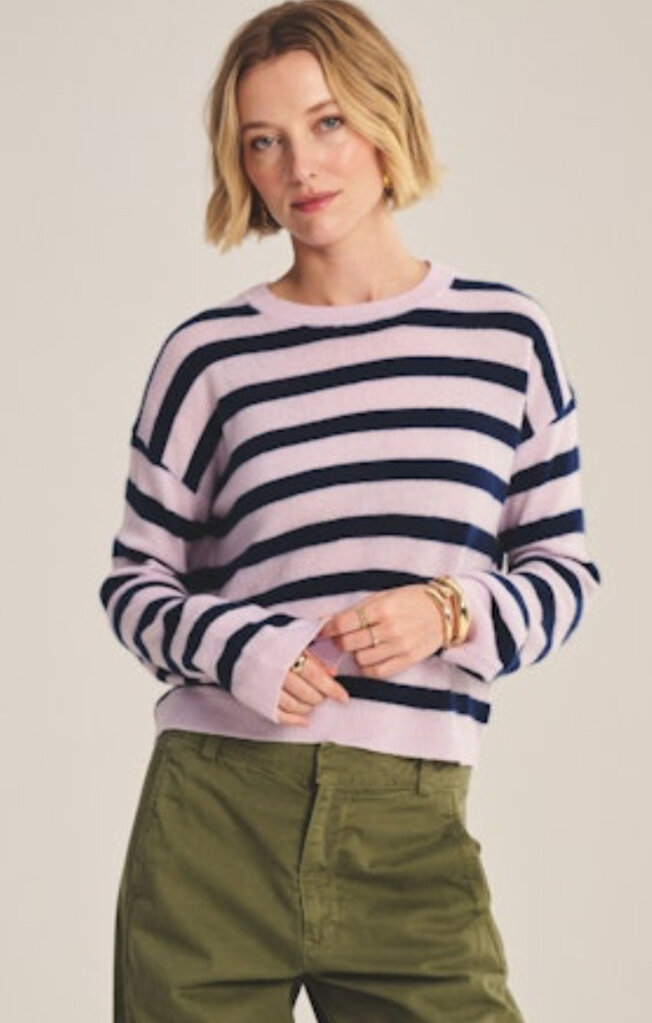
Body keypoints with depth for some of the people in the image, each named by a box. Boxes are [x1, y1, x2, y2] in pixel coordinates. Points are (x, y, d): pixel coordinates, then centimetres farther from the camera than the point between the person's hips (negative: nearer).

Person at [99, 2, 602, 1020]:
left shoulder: (506, 335, 8)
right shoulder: (211, 355, 5)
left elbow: (565, 569, 12)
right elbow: (135, 580, 9)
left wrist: (454, 614, -8)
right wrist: (241, 651, -10)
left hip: (412, 831, 0)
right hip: (218, 813, 0)